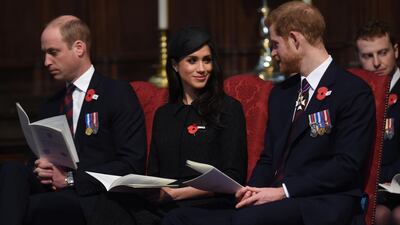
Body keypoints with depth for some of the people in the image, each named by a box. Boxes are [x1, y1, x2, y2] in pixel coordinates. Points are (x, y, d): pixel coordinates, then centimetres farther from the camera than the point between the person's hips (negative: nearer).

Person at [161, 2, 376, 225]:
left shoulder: (355, 92, -2)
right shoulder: (281, 93, 23)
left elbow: (347, 164, -11)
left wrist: (284, 191, -15)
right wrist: (253, 189, 2)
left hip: (322, 205, -7)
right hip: (276, 202, 7)